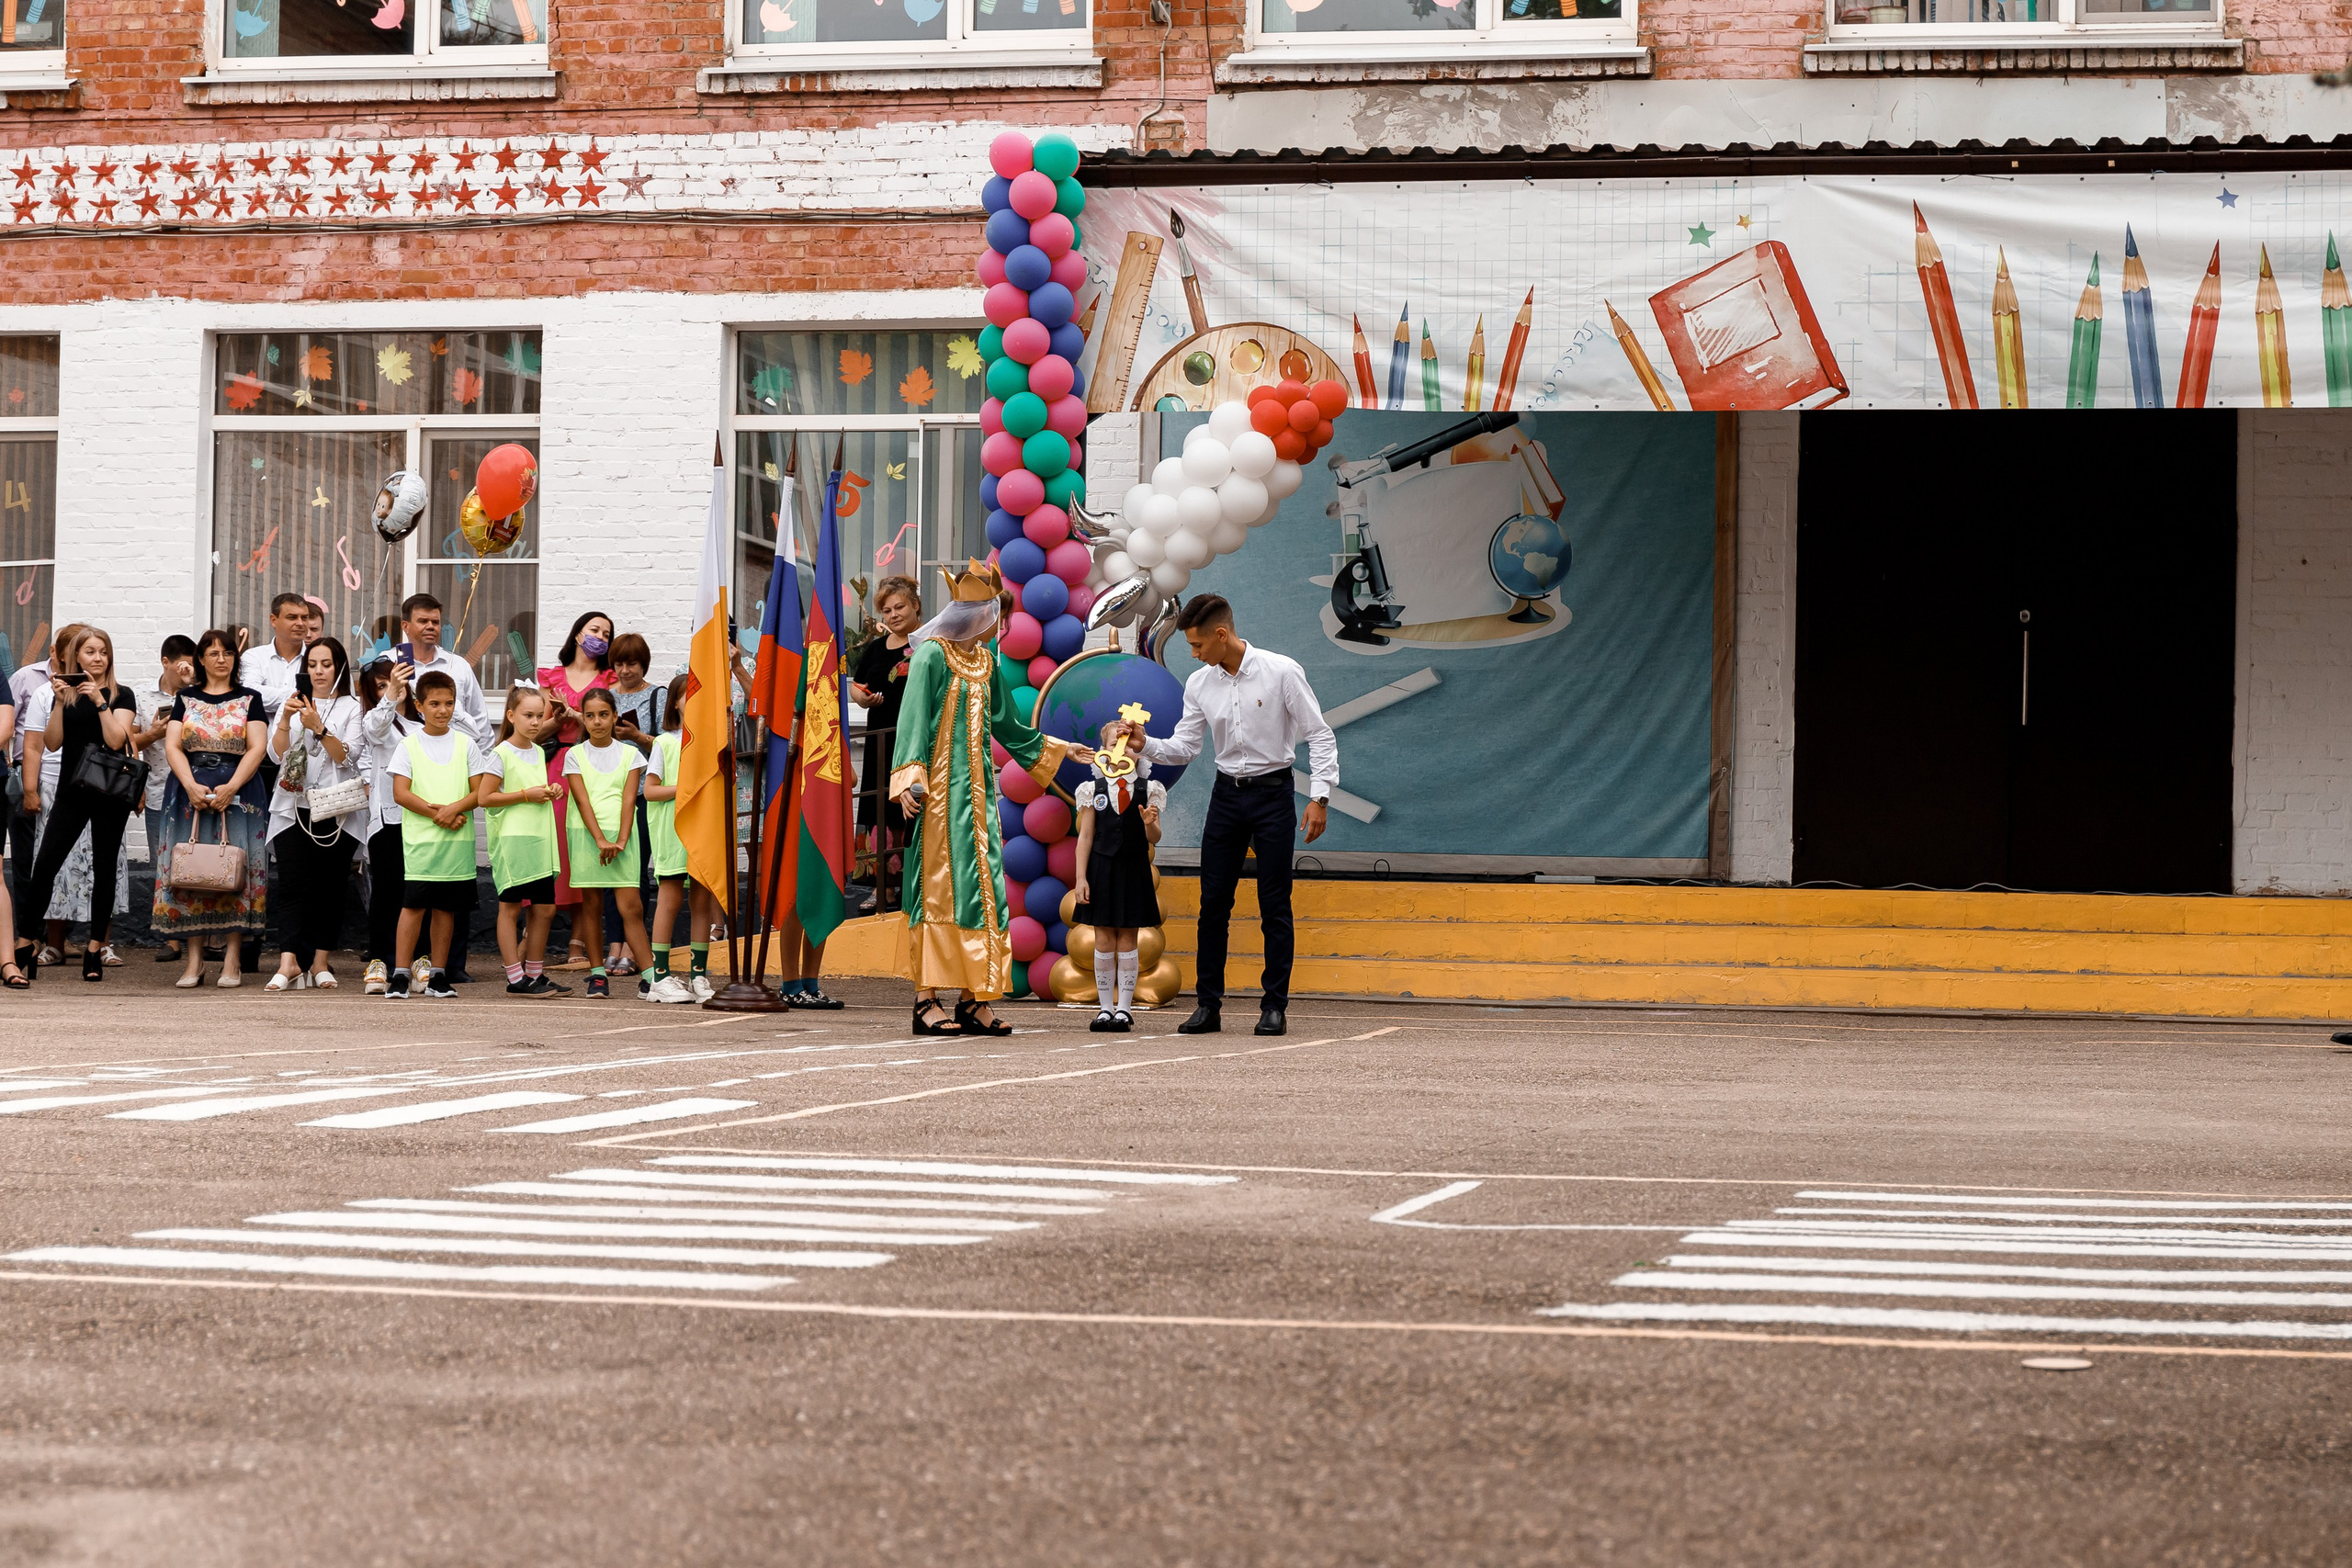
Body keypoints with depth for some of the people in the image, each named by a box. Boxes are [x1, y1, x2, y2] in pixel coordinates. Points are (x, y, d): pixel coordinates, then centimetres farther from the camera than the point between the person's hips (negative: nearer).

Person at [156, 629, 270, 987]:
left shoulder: (249, 699, 8)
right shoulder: (186, 697, 12)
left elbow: (257, 748, -2)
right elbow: (172, 746, 3)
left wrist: (230, 787, -14)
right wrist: (191, 786, -13)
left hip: (238, 790, -1)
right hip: (190, 789, 1)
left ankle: (232, 960, -8)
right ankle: (194, 961, -2)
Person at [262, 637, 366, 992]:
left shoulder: (351, 707, 5)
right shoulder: (292, 703, 13)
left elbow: (347, 757, -6)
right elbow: (276, 754, 4)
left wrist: (318, 727, -19)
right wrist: (286, 719, -10)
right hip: (293, 807, 1)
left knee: (330, 888, 1)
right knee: (293, 885, -11)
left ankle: (320, 963, 9)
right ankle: (289, 963, -17)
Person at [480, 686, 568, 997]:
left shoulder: (538, 753, 15)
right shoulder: (502, 754, -7)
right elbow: (485, 798, -11)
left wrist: (549, 793, 6)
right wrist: (527, 795, -14)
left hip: (539, 839, 7)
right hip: (511, 839, -7)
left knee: (545, 908, 6)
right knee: (510, 907, -2)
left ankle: (535, 974, 16)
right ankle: (516, 979, -1)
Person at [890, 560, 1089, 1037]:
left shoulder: (985, 661, 16)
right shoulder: (932, 655, -7)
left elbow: (1005, 725, 26)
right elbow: (913, 721, -13)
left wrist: (1058, 748, 33)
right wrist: (910, 780, -23)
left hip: (977, 787, 7)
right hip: (941, 789, -7)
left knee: (983, 886, 2)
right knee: (939, 885, -9)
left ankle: (974, 1001, 3)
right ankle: (927, 999, -8)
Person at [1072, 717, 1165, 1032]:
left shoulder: (1149, 790, 2)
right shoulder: (1093, 789, 2)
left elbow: (1154, 839, -1)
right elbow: (1085, 836, 3)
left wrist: (1150, 824, -24)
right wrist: (1081, 877, -3)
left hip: (1133, 870, 0)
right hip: (1101, 868, 0)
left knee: (1128, 941, 2)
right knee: (1103, 941, 3)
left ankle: (1124, 1009, 7)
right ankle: (1105, 1009, 9)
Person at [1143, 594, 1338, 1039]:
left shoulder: (1282, 672, -10)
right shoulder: (1199, 684, 3)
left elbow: (1319, 735, -7)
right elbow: (1184, 747, 9)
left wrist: (1319, 797, -14)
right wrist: (1145, 746, -9)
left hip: (1272, 792, -4)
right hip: (1226, 794, 4)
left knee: (1274, 905, -2)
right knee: (1213, 902, 2)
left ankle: (1275, 1005, 4)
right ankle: (1208, 1003, 9)